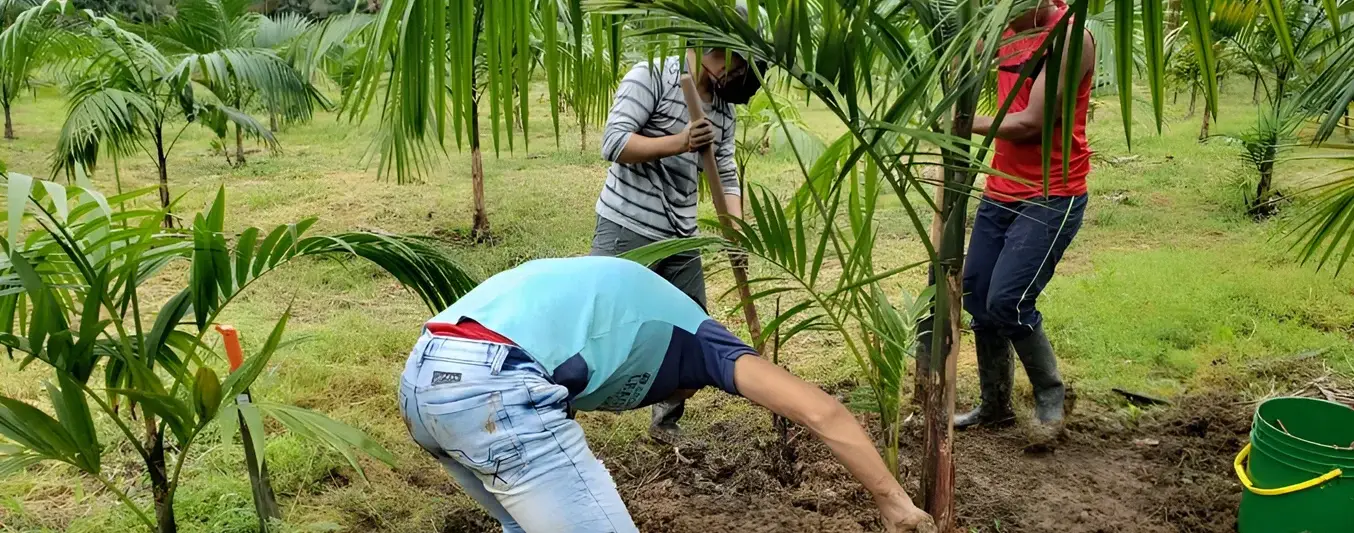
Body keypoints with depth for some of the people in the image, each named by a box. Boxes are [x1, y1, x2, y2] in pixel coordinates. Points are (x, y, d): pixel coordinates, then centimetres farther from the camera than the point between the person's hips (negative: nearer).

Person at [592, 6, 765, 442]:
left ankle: (666, 424, 27)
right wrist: (678, 143, -27)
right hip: (626, 229, -6)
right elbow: (613, 142, -17)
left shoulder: (724, 108, 10)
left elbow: (726, 176, 9)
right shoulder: (652, 76, -8)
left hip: (680, 240, 7)